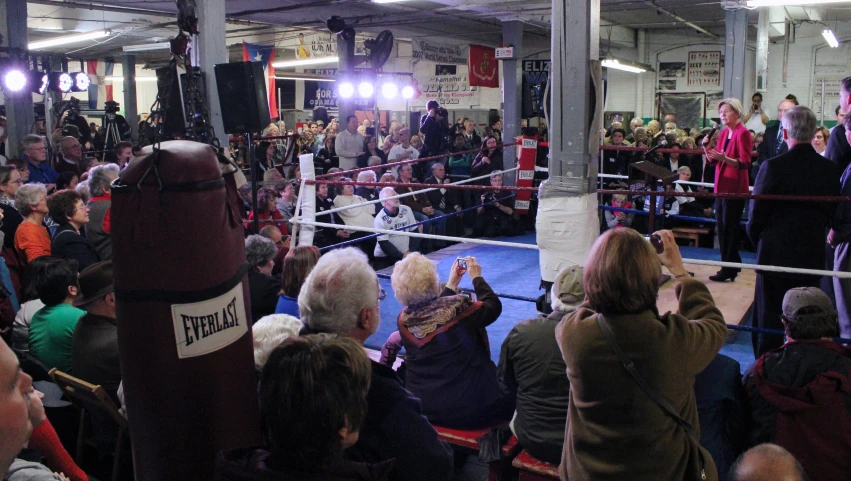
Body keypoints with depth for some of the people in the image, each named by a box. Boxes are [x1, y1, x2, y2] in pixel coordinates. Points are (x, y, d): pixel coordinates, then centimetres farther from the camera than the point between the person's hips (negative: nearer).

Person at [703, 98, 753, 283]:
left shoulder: (743, 133, -11)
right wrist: (707, 149, -3)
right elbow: (714, 160, 15)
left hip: (735, 188, -8)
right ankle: (731, 265, 22)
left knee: (730, 228, -4)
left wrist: (725, 158, -33)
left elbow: (745, 163, -18)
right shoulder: (723, 133, 13)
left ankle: (728, 270, 1)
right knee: (721, 226, 11)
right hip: (722, 186, 8)